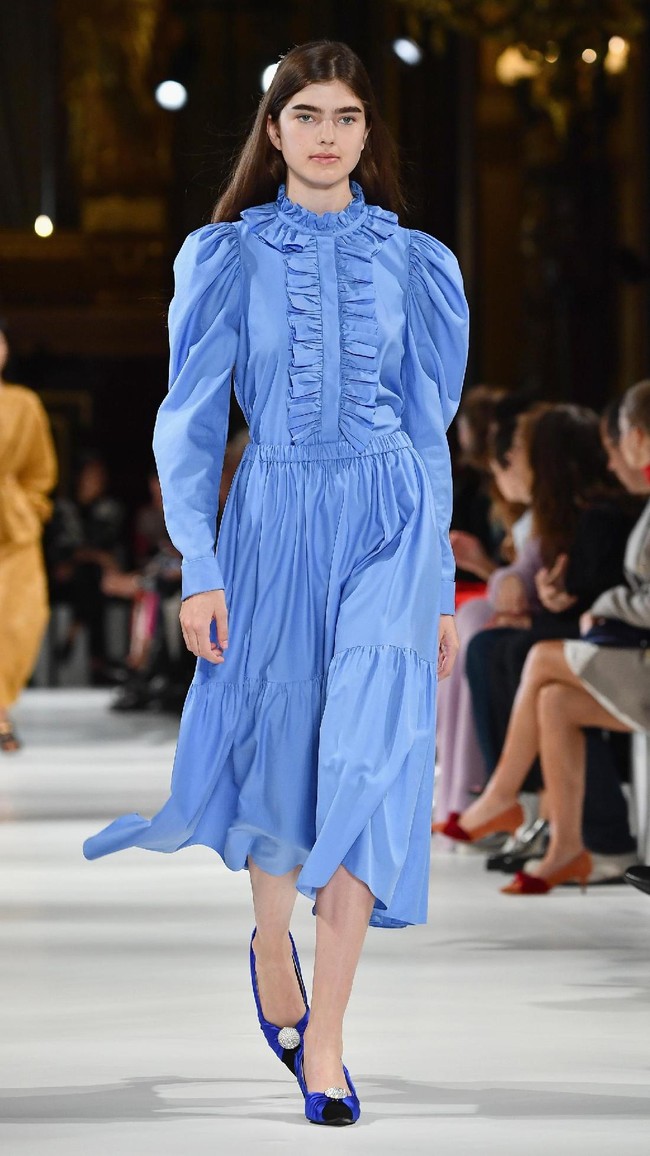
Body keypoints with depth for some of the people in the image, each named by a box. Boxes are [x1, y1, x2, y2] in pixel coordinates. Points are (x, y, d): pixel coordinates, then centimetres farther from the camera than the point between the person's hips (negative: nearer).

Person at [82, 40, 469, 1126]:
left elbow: (429, 428, 10)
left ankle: (322, 1043, -13)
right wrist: (199, 567, -7)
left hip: (392, 522, 0)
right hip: (276, 520, 0)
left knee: (368, 761, -14)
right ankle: (272, 947, 41)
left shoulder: (412, 263, 7)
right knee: (281, 754, 10)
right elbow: (190, 422, 2)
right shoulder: (228, 258, 3)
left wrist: (443, 586, 9)